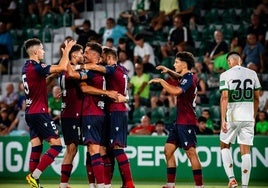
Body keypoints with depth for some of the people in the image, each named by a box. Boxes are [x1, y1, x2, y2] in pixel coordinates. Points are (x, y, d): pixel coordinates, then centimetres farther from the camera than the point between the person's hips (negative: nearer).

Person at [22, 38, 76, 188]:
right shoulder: (36, 67, -16)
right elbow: (62, 67, -21)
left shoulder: (27, 67, 12)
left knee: (36, 147, 8)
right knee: (56, 145, -7)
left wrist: (54, 75, 16)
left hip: (30, 112, 9)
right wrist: (67, 50, -8)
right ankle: (34, 176, -14)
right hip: (40, 112, -9)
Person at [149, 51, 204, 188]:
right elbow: (179, 77, 39)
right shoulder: (186, 77, 15)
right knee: (168, 150, 9)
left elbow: (176, 91, -28)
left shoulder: (189, 78, -14)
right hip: (180, 122, 10)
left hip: (187, 122, -10)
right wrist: (168, 71, 20)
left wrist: (161, 81, -16)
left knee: (191, 152, -13)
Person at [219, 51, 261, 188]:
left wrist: (223, 119, -13)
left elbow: (224, 97, -12)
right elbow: (257, 97, 12)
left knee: (225, 146, 15)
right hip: (248, 117, 3)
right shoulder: (252, 74, 7)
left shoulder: (226, 75, -5)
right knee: (245, 151, 3)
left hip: (232, 116, -3)